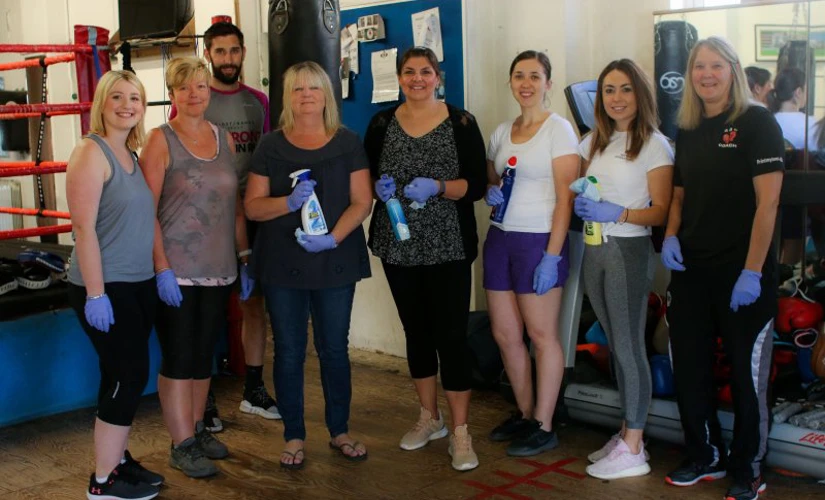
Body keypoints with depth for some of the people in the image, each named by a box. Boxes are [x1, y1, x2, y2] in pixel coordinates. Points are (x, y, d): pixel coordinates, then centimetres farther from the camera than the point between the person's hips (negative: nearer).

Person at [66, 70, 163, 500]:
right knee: (129, 374, -5)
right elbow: (84, 228, -19)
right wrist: (95, 293, -21)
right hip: (104, 287, -8)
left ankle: (118, 460, 26)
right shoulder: (91, 153, -14)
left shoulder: (132, 155, 11)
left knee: (124, 375, 14)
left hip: (139, 284, 8)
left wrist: (162, 271, 15)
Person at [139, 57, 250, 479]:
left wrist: (245, 257, 9)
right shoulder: (161, 140, -6)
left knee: (204, 355, 14)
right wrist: (162, 268, -16)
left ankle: (197, 430, 29)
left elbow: (236, 204, 13)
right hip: (176, 271, -5)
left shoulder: (224, 138, 9)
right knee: (179, 358, 1)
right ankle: (182, 446, 12)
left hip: (218, 269, 5)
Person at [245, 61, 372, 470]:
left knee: (334, 348, 8)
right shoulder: (271, 146, 3)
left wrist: (333, 238, -17)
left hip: (336, 263, 0)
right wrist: (289, 201, -19)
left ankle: (340, 431, 23)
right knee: (289, 350, 5)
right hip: (282, 265, 0)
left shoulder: (347, 143, 3)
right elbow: (253, 206, 1)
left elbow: (361, 201, -2)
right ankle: (294, 436, 18)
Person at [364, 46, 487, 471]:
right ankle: (429, 417, 29)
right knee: (415, 329, 13)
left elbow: (477, 185, -5)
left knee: (451, 334, -5)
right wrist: (379, 185, -11)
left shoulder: (461, 123, -2)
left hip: (447, 246, -3)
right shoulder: (382, 123, 6)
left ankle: (460, 432, 6)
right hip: (398, 245, 4)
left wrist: (437, 187, -21)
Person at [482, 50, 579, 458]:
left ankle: (544, 427, 11)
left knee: (542, 336, 0)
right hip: (500, 239, 7)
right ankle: (525, 414, 26)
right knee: (505, 334, 9)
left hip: (539, 241, -6)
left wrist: (552, 255, -17)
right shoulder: (502, 132, 12)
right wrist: (490, 192, -2)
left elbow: (565, 197, -11)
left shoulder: (558, 129, -6)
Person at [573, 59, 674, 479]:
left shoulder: (654, 145, -7)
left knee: (629, 347, -3)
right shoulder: (594, 142, 12)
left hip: (629, 250, -6)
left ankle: (633, 450, 5)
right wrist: (581, 203, -3)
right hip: (594, 248, 6)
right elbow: (581, 190, 19)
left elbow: (661, 211, -11)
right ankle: (626, 432, 23)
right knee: (616, 346, 12)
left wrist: (616, 213, -23)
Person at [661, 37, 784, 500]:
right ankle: (706, 457, 30)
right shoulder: (689, 132, 11)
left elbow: (767, 201, -13)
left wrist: (752, 271, -19)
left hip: (742, 270, -6)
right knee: (689, 369, 12)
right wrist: (670, 236, -1)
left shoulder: (757, 122, -7)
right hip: (691, 269, 6)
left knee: (747, 374, 5)